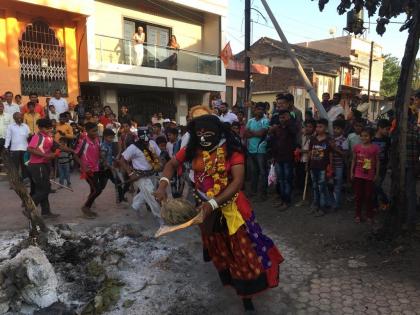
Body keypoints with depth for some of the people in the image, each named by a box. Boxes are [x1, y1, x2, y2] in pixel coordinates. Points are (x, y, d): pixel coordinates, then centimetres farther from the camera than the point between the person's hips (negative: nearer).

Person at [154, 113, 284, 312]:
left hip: (230, 206, -3)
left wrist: (213, 203, -35)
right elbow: (171, 164, 2)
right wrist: (163, 184, -18)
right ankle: (228, 279, 51)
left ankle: (247, 293, 26)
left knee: (242, 249, 7)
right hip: (205, 207, 4)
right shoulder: (192, 150, -8)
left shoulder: (232, 151, -19)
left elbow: (237, 181, -26)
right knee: (218, 249, 23)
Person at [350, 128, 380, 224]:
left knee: (369, 196, 7)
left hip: (370, 176, -2)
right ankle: (358, 215, 21)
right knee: (358, 196, 10)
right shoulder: (357, 147, -1)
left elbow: (377, 162, 0)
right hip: (358, 175, 2)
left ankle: (369, 216, 20)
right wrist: (351, 172, 4)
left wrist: (376, 174, -2)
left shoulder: (375, 148, -6)